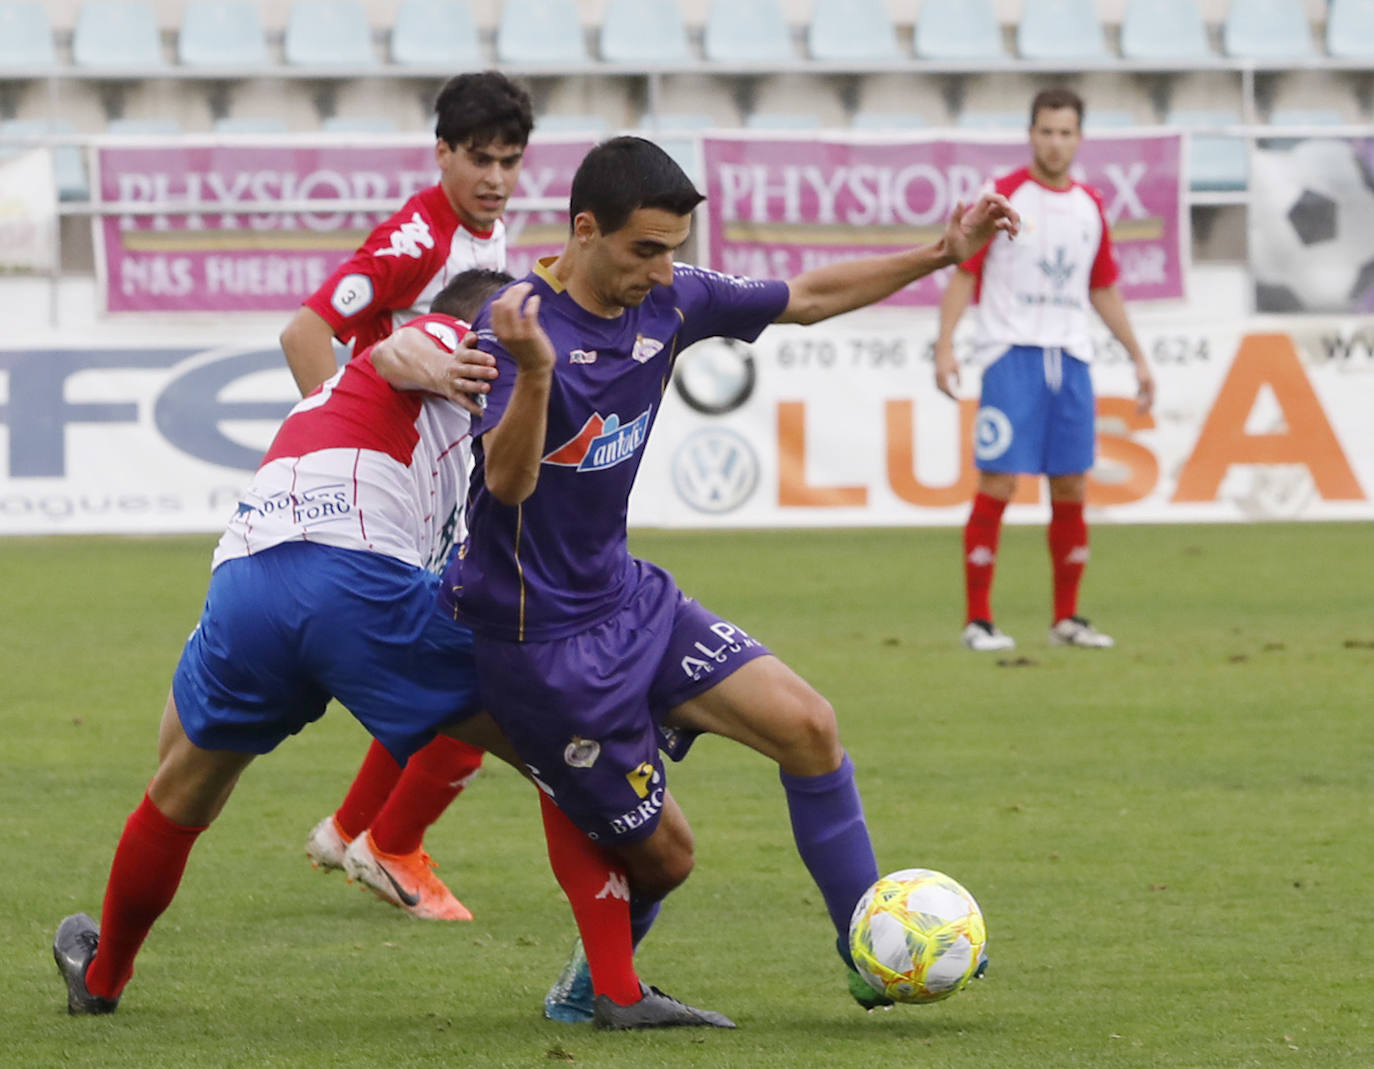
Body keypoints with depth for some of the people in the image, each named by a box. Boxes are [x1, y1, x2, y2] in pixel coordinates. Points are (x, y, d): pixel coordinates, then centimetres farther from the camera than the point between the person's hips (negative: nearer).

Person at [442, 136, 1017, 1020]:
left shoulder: (668, 301, -1)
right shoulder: (519, 325, -22)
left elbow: (808, 298, 14)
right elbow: (508, 481, -34)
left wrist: (944, 253, 10)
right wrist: (533, 372, -51)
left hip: (628, 598, 7)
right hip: (538, 639, -7)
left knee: (807, 725, -6)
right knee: (662, 855, 0)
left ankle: (871, 958, 6)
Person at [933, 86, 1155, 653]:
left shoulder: (1090, 206, 12)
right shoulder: (1003, 197, -2)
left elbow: (1103, 289, 22)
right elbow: (963, 273, -3)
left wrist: (1137, 357, 20)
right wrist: (944, 345, -13)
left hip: (1071, 356, 5)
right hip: (1011, 352, -5)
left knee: (1071, 489, 5)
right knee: (998, 484, -9)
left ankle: (1067, 618, 14)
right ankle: (978, 620, -4)